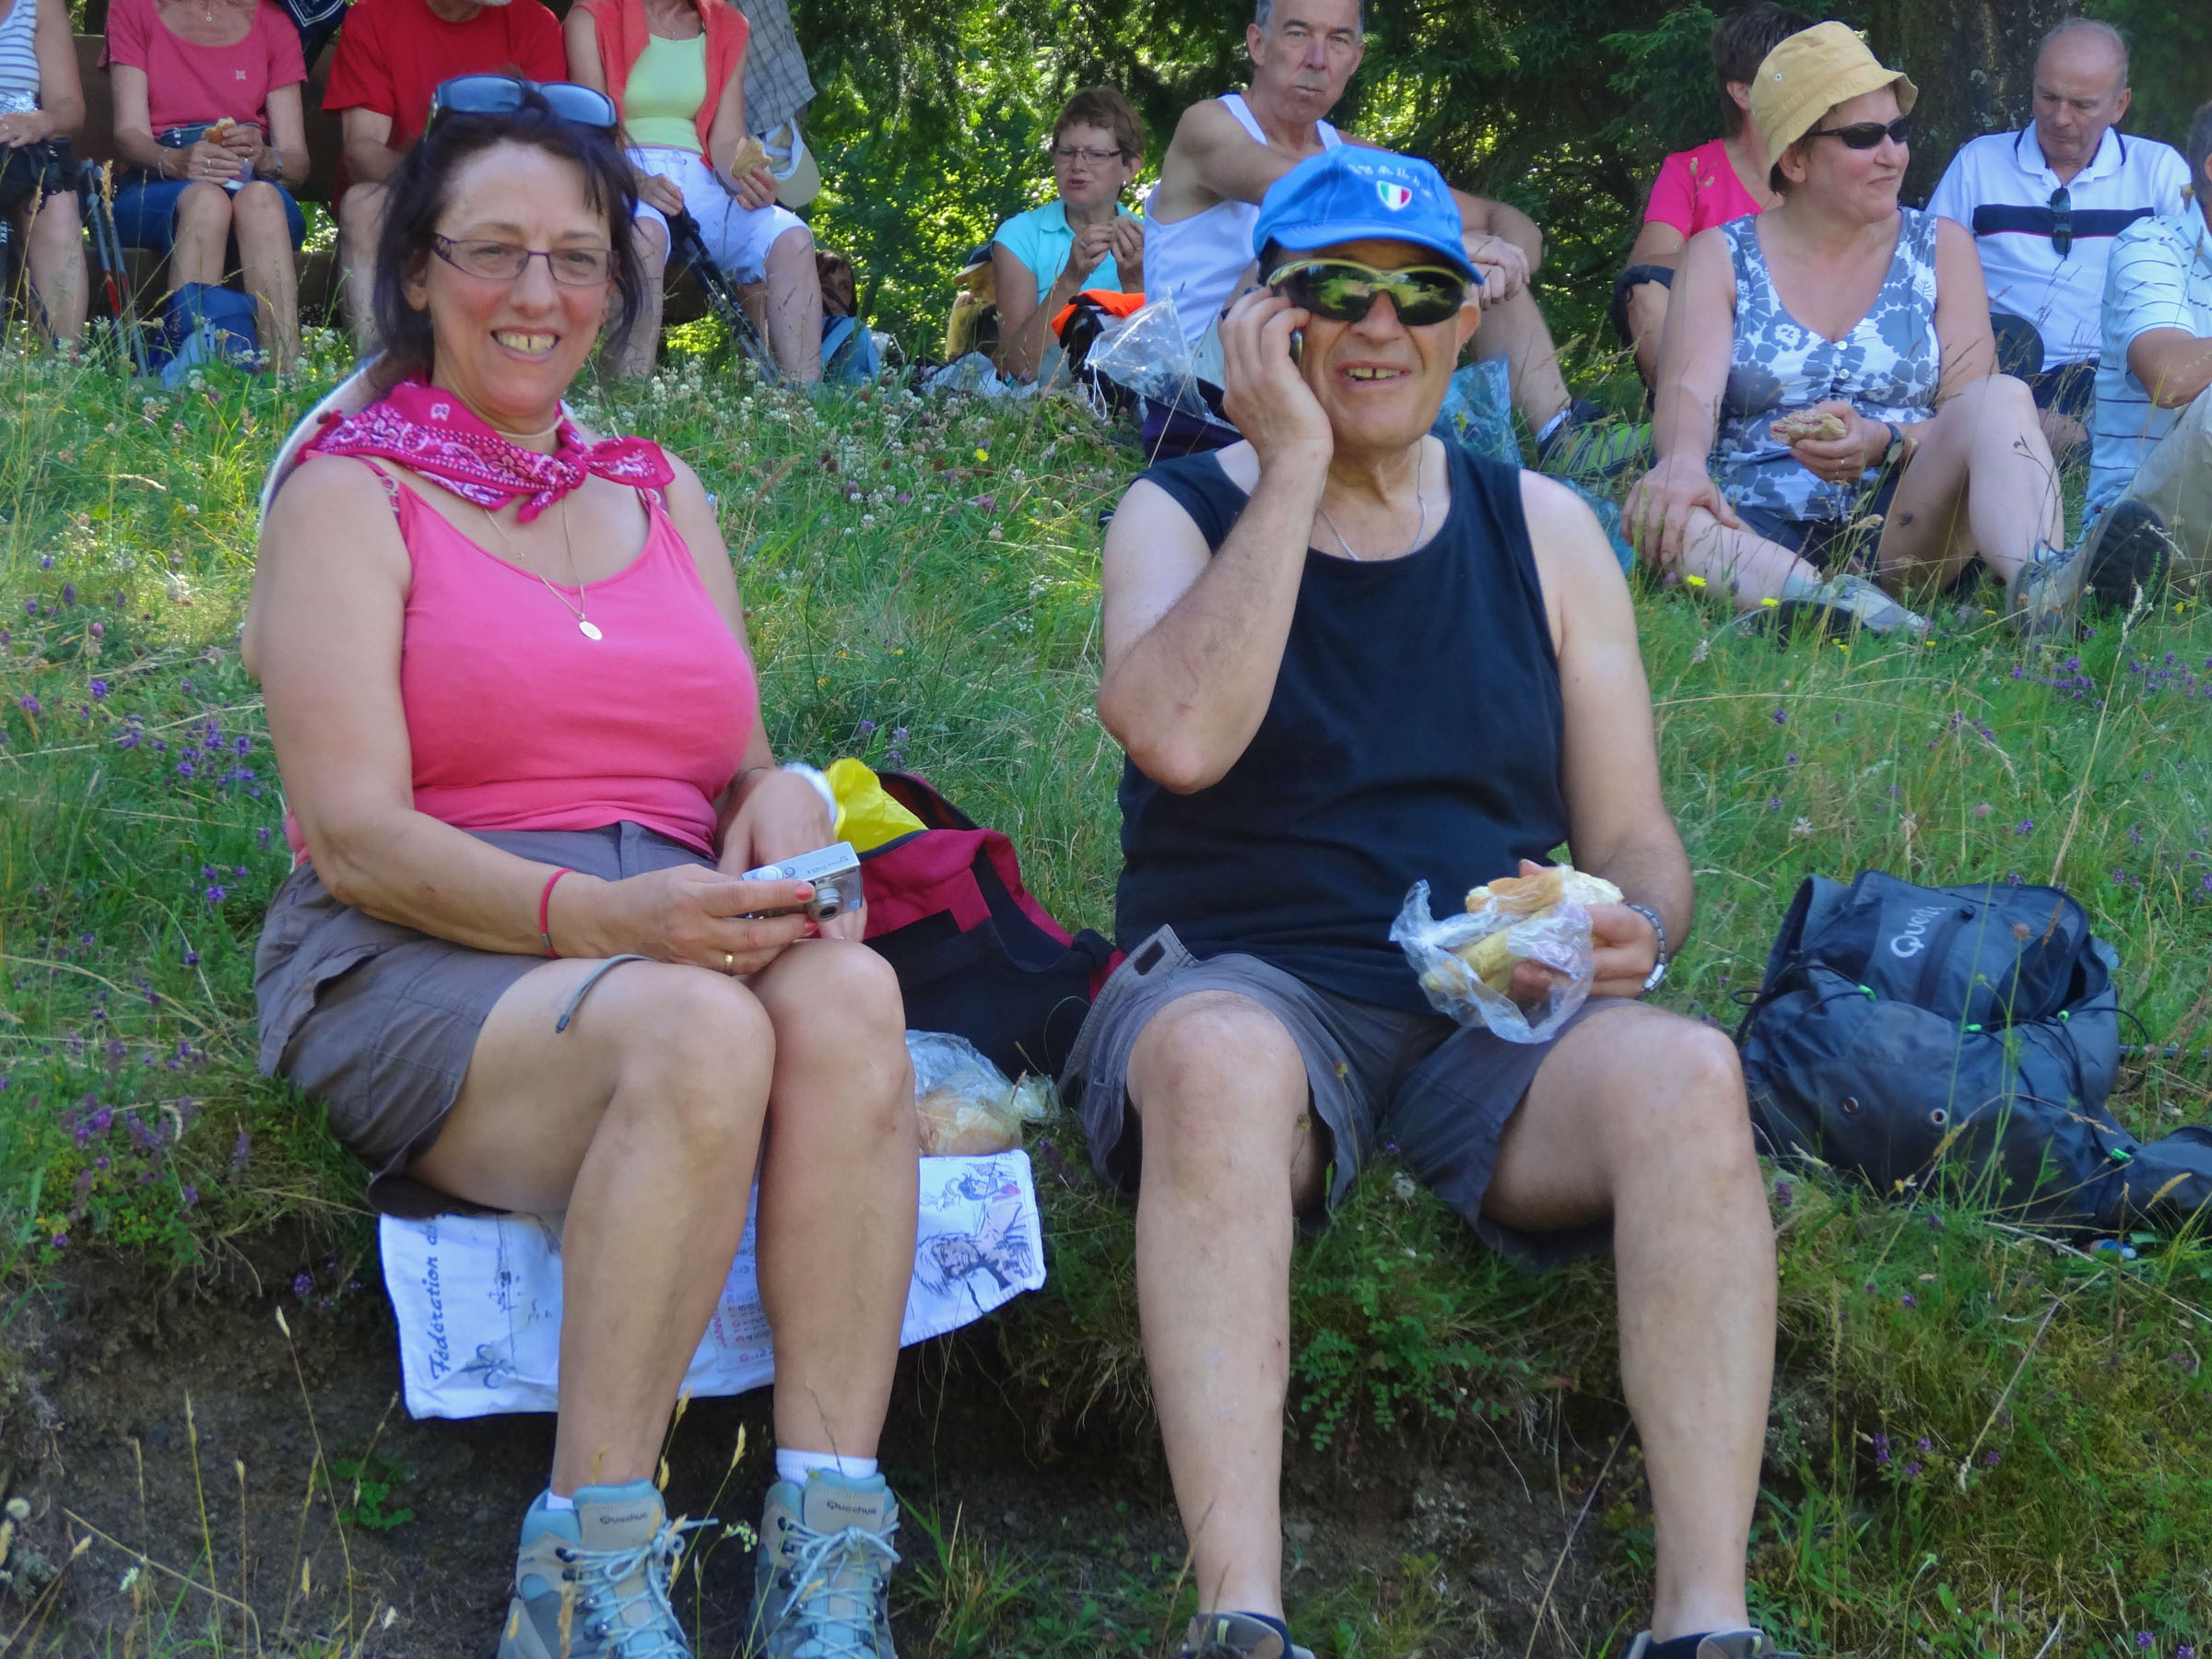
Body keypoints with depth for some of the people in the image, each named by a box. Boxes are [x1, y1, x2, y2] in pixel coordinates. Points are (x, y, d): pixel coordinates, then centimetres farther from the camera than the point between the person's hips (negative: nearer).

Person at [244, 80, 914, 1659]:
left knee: (850, 996, -32)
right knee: (701, 1030, -37)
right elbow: (354, 834, -7)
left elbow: (745, 769, 21)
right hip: (420, 965, -4)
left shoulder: (663, 494, 23)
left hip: (675, 928, 4)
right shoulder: (353, 495, 5)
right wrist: (593, 914, -23)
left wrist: (785, 806, -6)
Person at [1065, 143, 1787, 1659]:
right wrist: (1294, 468, -10)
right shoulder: (1181, 515, 7)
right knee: (1215, 1056, -38)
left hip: (1501, 1022, 2)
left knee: (1686, 1072, -31)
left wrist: (1639, 935, -12)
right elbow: (1178, 736, -16)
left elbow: (1635, 837, 12)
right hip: (1249, 984, -2)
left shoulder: (1543, 531, 14)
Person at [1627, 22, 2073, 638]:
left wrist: (1882, 443, -18)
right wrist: (1681, 458, -31)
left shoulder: (1941, 247, 14)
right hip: (1760, 537, -1)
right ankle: (1831, 602, -57)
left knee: (2004, 398, -26)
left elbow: (1972, 415, 4)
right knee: (1660, 510, -33)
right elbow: (1689, 392, -6)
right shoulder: (1718, 256, 11)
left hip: (1902, 531, 1)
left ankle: (2037, 586, -54)